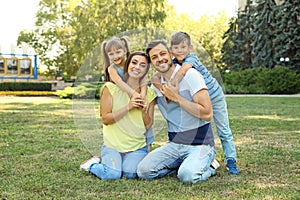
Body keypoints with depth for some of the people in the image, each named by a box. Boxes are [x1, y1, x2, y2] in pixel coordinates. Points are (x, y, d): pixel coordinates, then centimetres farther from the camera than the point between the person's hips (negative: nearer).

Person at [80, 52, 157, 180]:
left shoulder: (149, 94, 6)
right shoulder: (111, 88, -3)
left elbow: (148, 126, 5)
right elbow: (105, 119, -7)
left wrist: (144, 111, -14)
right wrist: (128, 107, -17)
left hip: (138, 146, 2)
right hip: (112, 144, -2)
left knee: (130, 173, -22)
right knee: (112, 175, -23)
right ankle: (94, 163, 10)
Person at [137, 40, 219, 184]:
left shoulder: (190, 75, -10)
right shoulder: (155, 85, 9)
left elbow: (207, 114, -17)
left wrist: (176, 98, -15)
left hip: (200, 144, -5)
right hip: (174, 144, 6)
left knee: (187, 176, -31)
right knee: (143, 171, -13)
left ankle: (207, 166, 4)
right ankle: (185, 163, 8)